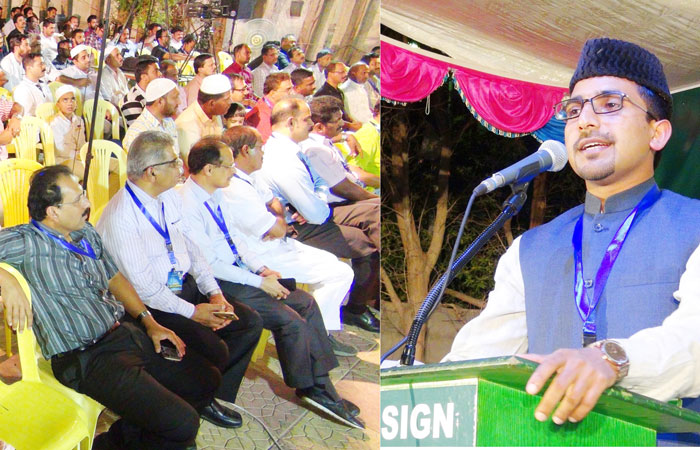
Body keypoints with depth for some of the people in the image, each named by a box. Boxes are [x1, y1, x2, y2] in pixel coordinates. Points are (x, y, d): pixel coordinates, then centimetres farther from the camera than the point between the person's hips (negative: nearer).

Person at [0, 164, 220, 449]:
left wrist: (149, 321, 12)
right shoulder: (26, 242, -12)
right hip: (86, 359, -9)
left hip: (127, 331, 9)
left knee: (207, 380, 11)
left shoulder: (87, 232, 13)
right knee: (182, 424, -19)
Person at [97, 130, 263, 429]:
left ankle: (216, 395, 15)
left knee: (250, 323, -1)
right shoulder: (120, 217, -22)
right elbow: (141, 286, -21)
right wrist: (192, 312, -18)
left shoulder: (170, 197, 4)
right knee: (213, 349, -23)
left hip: (186, 285, 9)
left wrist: (214, 292, -1)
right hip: (151, 303, -8)